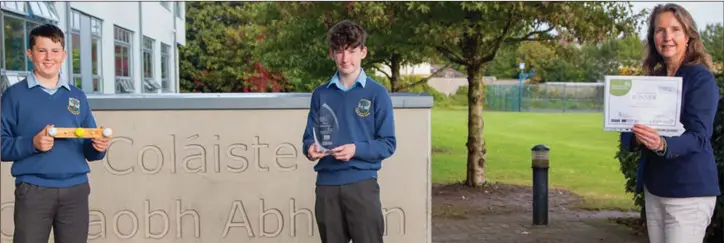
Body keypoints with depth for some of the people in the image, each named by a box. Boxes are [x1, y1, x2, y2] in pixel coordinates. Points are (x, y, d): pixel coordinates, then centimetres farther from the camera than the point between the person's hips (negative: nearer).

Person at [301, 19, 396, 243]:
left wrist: (356, 149, -18)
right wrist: (310, 148, -12)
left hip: (362, 183, -3)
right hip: (327, 185, 3)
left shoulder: (377, 93, -1)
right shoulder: (321, 94, 9)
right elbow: (310, 135, 12)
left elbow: (388, 144, -2)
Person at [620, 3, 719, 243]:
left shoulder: (700, 78, -9)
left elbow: (698, 137, -19)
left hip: (689, 191, -6)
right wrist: (636, 138, -18)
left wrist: (662, 145, -38)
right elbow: (627, 132, 5)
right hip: (653, 188, 6)